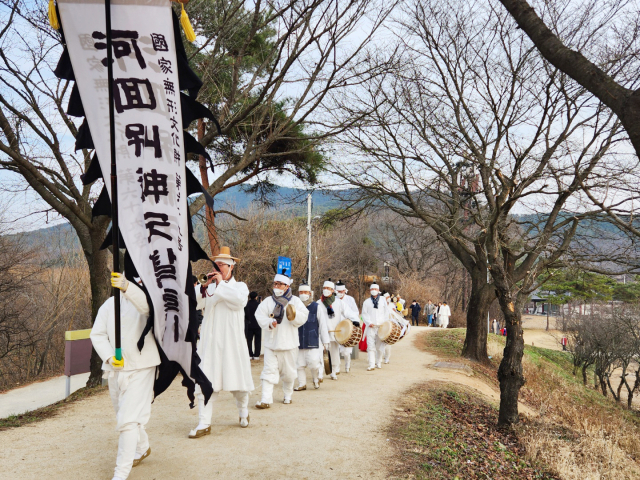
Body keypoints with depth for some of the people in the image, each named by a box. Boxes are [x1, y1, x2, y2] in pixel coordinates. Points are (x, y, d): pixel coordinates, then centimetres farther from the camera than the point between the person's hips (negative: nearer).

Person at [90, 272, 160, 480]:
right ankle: (142, 448, 48)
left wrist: (127, 287, -52)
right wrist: (108, 357, -13)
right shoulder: (109, 304, 6)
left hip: (140, 368, -6)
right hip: (115, 369, 6)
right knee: (123, 416, 23)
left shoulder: (144, 299, -9)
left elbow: (146, 305, -34)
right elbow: (97, 334, 4)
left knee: (128, 420, -12)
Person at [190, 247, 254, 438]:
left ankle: (243, 412, 33)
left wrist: (221, 284, -14)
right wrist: (205, 285, -17)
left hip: (232, 341, -1)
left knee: (238, 380, 9)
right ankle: (204, 424, -2)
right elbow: (194, 302, -4)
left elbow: (240, 300, -16)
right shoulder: (210, 288, 12)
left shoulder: (240, 286, 7)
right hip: (210, 342, 2)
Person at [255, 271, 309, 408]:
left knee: (289, 372, 10)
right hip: (271, 343, 0)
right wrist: (269, 323, -22)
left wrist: (294, 315, -24)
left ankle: (288, 395, 29)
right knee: (269, 371, -6)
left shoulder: (295, 301, 4)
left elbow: (303, 317, -3)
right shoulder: (268, 301, 6)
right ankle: (266, 399, -6)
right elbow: (260, 316, -4)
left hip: (289, 344, 0)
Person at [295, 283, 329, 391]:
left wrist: (326, 341, 0)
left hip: (313, 342, -2)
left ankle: (316, 378, 21)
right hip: (299, 342, 2)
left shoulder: (316, 307, 0)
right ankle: (302, 384, 21)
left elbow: (322, 324, 2)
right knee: (300, 364, 6)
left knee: (313, 363, -8)